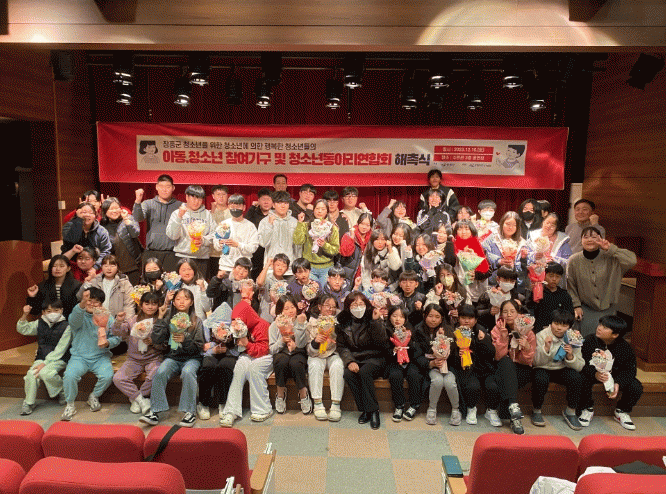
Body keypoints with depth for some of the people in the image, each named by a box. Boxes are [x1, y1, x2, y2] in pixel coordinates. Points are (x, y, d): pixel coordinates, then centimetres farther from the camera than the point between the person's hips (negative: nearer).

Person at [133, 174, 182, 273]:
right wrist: (138, 201, -19)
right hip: (151, 253, 1)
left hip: (171, 254, -1)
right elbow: (137, 218, -4)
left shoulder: (180, 206, 8)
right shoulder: (148, 204, 12)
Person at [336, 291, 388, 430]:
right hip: (354, 359, 3)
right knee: (348, 374, -28)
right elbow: (341, 346, 3)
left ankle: (373, 411, -18)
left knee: (364, 372, -32)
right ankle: (364, 410, -13)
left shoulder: (374, 320, -4)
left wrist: (376, 322, -22)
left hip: (374, 358, -2)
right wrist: (349, 361, -15)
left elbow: (382, 344, -14)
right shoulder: (342, 322, 4)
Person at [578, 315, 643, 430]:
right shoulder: (590, 341, -17)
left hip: (616, 375, 2)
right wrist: (595, 374, -40)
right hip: (593, 374, -2)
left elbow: (629, 369, -9)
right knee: (582, 380, -34)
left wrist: (618, 383, -27)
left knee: (636, 387, -19)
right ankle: (587, 409, -4)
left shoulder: (625, 348, -13)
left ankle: (621, 411, 12)